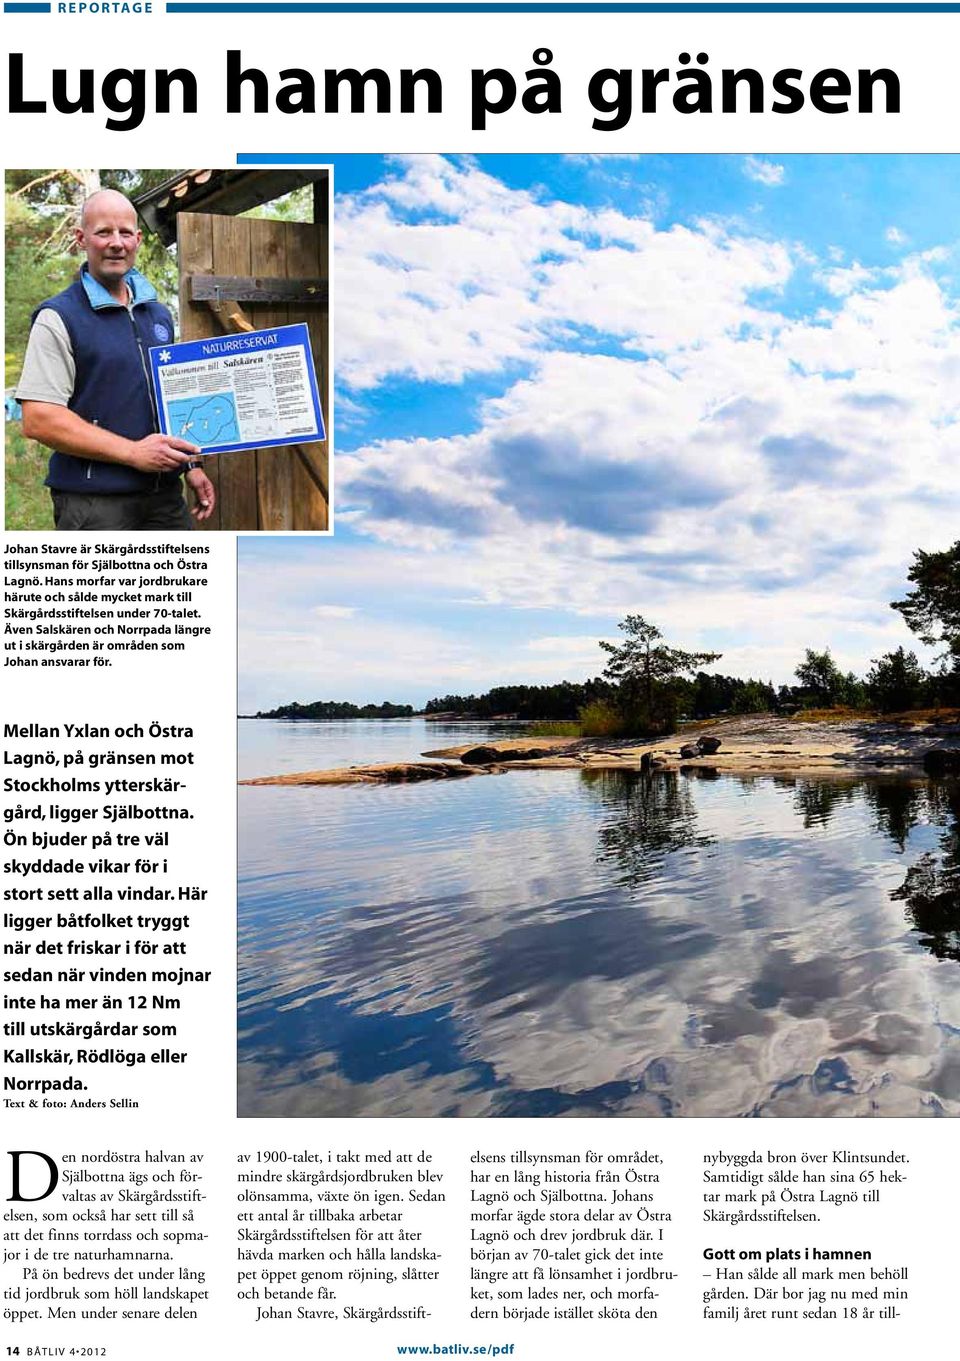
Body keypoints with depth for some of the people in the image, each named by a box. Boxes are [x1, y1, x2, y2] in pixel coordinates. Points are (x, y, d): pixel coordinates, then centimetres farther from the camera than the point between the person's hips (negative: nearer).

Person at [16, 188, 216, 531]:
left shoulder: (159, 315, 14)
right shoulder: (59, 318, -6)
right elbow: (38, 420, -15)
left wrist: (191, 465, 12)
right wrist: (133, 452, -19)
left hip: (165, 495, 6)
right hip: (93, 502, -6)